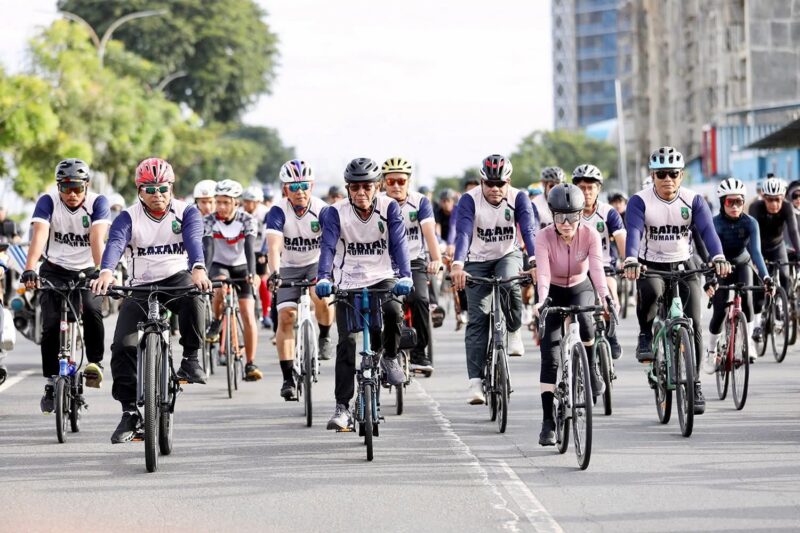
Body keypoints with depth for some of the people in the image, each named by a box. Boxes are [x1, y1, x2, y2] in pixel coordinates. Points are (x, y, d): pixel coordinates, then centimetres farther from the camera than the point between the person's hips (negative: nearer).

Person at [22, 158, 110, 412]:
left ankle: (95, 362, -5)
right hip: (55, 269, 1)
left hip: (87, 270, -1)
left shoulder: (97, 202, -14)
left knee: (91, 311, -27)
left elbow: (97, 238, -28)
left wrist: (101, 271, -43)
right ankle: (51, 386, 0)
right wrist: (29, 270, -44)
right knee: (51, 325, -12)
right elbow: (39, 235, -28)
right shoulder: (48, 201, -14)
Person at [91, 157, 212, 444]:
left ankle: (191, 358, -20)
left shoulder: (187, 213, -3)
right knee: (123, 347, -14)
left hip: (177, 278, -2)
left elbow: (194, 240, -23)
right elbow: (115, 244, -22)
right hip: (140, 286, 2)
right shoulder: (128, 218, -3)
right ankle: (129, 412, -2)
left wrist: (198, 269, -45)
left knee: (192, 296, -38)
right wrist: (106, 272, -45)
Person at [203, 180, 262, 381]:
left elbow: (250, 248, -27)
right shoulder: (209, 221, -16)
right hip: (219, 266, -1)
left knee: (248, 315, -10)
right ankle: (216, 321, -7)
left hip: (240, 266, 1)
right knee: (220, 287, -36)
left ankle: (250, 364, -6)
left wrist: (252, 273, -42)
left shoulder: (246, 220, -16)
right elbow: (207, 250, -27)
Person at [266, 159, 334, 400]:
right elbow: (274, 245, -33)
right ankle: (288, 378, -7)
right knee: (286, 317, -12)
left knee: (322, 298, -30)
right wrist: (274, 272, -50)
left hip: (318, 263, -1)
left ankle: (325, 336, 3)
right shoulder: (278, 212, -20)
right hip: (290, 267, 1)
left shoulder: (322, 210, -19)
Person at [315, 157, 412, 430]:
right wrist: (323, 278, -40)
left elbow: (398, 243, -19)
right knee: (346, 343, -8)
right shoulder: (336, 212, -11)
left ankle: (390, 357, -1)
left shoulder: (389, 208, -9)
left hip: (382, 278, 0)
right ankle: (342, 407, -1)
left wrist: (405, 276, -36)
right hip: (349, 282, 0)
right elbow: (328, 246, -22)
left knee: (393, 312, -31)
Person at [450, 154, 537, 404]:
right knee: (477, 318, -9)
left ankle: (514, 332, -8)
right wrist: (457, 265, -48)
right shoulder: (470, 200, -19)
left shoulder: (518, 198, -16)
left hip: (509, 256, 0)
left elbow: (528, 231, -28)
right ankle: (475, 381, -11)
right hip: (478, 261, 0)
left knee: (509, 284, -34)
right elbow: (463, 233, -31)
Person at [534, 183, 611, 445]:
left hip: (580, 288, 1)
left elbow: (597, 268, -32)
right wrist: (541, 301, -54)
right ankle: (548, 421, -8)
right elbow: (543, 272, -36)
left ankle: (592, 368, -4)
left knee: (583, 318, -34)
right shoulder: (544, 237, -25)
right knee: (550, 357, -11)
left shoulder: (590, 234, -21)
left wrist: (604, 297, -50)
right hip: (554, 292, -1)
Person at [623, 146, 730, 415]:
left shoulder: (693, 201, -9)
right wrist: (631, 262, -48)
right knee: (650, 292, -37)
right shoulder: (639, 201, -14)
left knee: (693, 325, -9)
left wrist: (718, 257, -42)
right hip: (650, 265, -2)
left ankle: (694, 383, 4)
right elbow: (633, 232, -28)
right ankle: (645, 337, -9)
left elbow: (707, 231, -22)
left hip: (684, 266, 2)